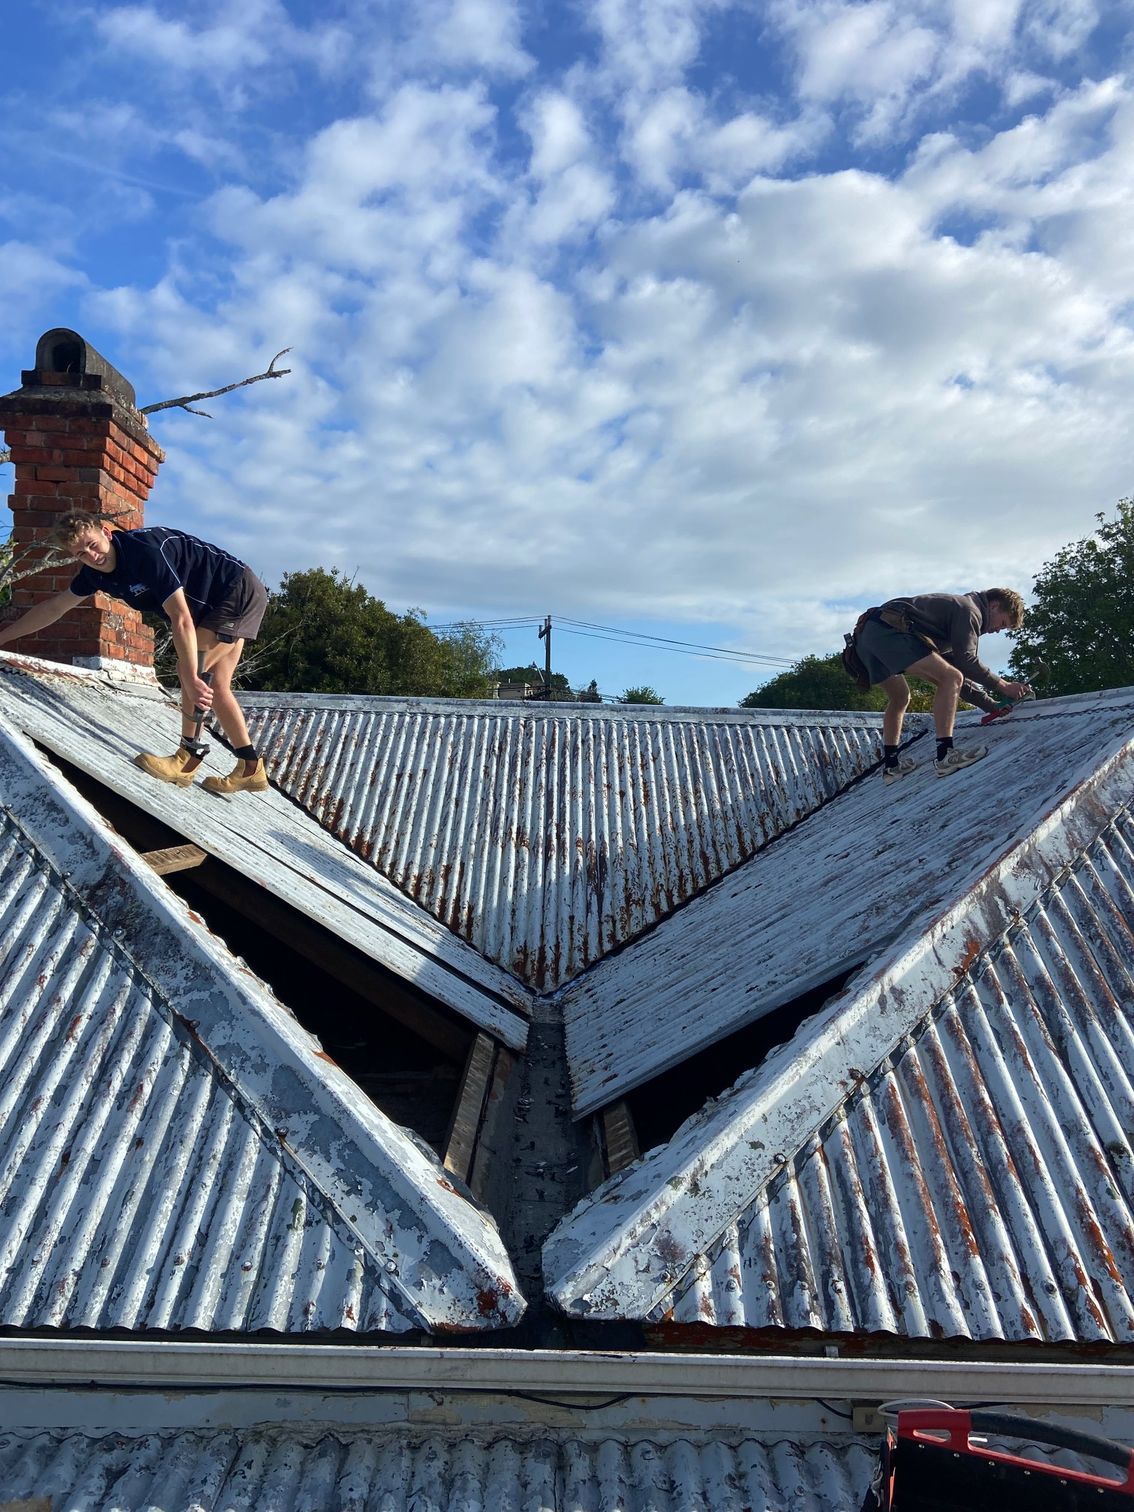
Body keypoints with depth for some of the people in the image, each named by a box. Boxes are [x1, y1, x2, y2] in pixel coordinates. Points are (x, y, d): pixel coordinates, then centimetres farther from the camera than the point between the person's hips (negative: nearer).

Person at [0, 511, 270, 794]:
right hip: (216, 605, 9)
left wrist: (191, 678, -34)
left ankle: (187, 759, -9)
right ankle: (251, 769, 10)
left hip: (242, 592, -9)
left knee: (191, 669, -16)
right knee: (216, 687, 7)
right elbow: (54, 607, 13)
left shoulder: (146, 550, -28)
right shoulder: (95, 571, -1)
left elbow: (181, 618, -32)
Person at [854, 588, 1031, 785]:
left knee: (899, 698, 26)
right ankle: (945, 755, -18)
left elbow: (957, 670, 31)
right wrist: (1003, 686, 1)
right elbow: (966, 660, -7)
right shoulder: (970, 609, 4)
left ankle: (890, 765, 27)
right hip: (889, 631, -11)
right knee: (950, 678, -12)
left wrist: (993, 706, 27)